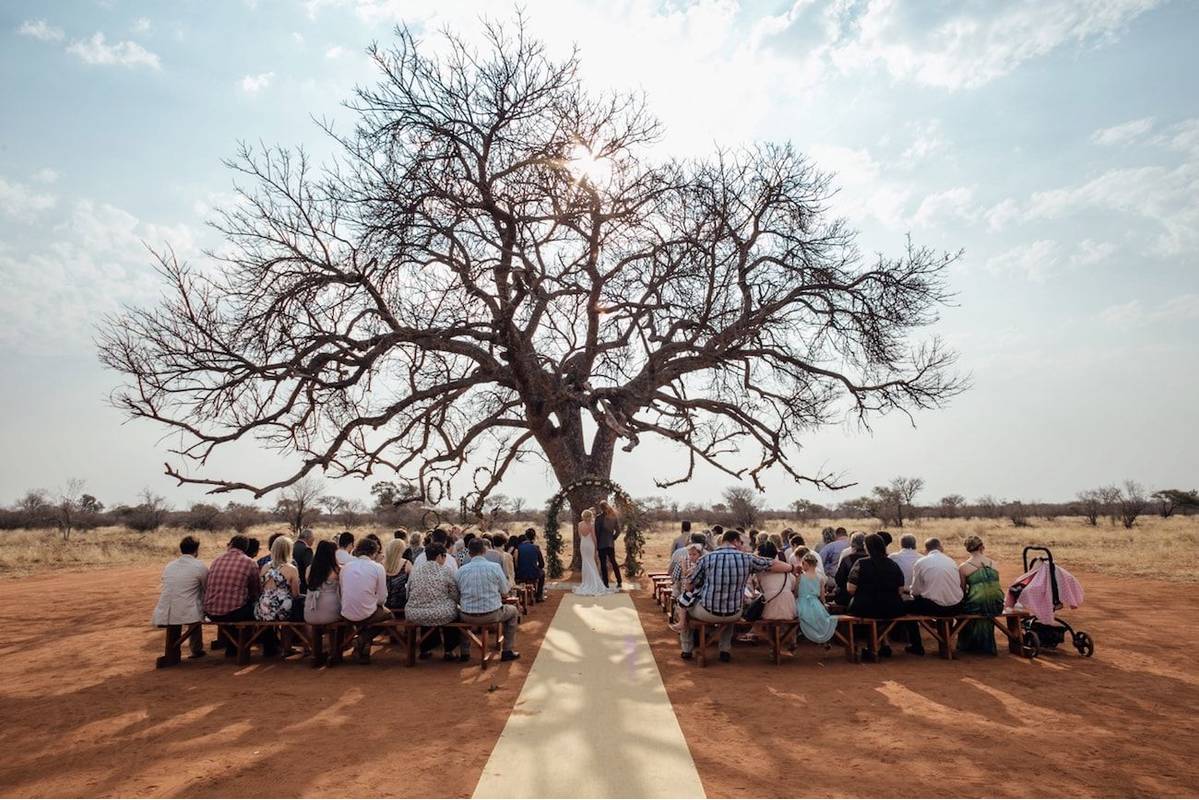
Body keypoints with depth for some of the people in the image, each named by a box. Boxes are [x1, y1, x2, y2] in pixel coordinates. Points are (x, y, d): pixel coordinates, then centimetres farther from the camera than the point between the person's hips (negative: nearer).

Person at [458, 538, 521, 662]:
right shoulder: (495, 567, -8)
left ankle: (464, 651, 37)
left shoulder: (461, 570, -3)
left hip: (468, 618, 2)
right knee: (513, 611, 27)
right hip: (492, 615, -2)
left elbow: (458, 596, 5)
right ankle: (507, 651, 25)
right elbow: (505, 593, -1)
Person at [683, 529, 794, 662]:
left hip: (707, 613, -2)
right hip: (733, 615, 2)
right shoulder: (747, 558, -8)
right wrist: (791, 568, 24)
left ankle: (687, 649, 38)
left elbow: (690, 586, -2)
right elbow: (774, 565, 2)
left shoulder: (707, 558, -11)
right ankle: (725, 650, 35)